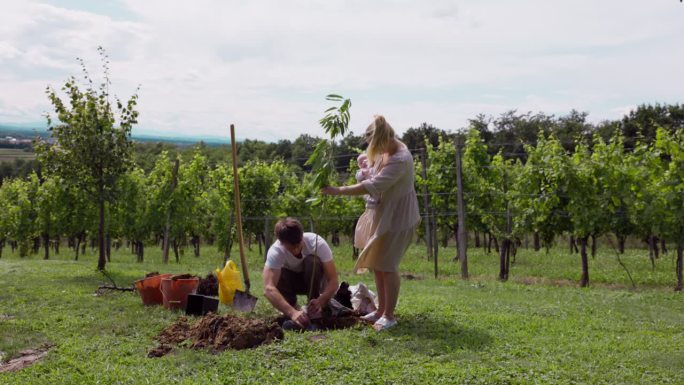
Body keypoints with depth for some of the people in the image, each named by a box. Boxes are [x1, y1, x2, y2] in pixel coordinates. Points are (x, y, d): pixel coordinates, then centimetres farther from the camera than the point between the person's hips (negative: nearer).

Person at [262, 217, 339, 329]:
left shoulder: (317, 243, -32)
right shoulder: (275, 251, -33)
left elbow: (333, 280, -33)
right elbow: (268, 289, -46)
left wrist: (321, 301, -52)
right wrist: (292, 312, -58)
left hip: (315, 280, 0)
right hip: (291, 280, 0)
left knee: (312, 261, -34)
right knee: (276, 277, -34)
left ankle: (313, 310, -16)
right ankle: (293, 305, -5)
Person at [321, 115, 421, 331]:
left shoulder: (400, 160, -27)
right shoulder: (385, 151, 2)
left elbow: (372, 186, -32)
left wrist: (338, 191, -28)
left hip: (396, 218, -9)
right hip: (382, 213, 9)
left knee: (387, 265, -4)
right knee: (376, 263, 13)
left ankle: (389, 315, 9)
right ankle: (381, 310, 24)